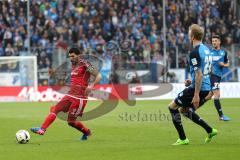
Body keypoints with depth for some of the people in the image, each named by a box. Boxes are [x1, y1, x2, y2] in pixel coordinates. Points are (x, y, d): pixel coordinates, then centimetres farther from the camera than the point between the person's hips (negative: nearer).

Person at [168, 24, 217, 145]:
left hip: (198, 88, -9)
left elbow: (199, 74, -23)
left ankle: (183, 139, 4)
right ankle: (210, 131, 19)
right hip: (206, 87, 9)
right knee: (184, 110, 24)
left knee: (172, 107, 4)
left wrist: (196, 95, -23)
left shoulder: (195, 53, -18)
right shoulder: (206, 49, 11)